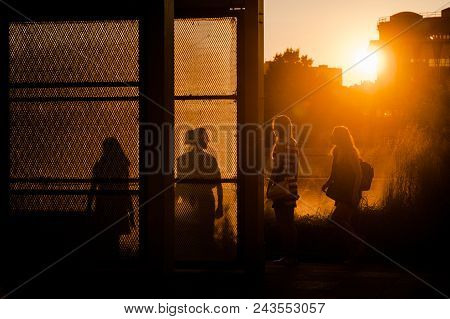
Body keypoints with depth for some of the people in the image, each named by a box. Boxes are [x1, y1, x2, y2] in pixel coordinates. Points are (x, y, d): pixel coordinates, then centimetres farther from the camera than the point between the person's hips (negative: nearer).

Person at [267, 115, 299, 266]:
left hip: (286, 191, -9)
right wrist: (272, 186, 20)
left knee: (287, 223, -5)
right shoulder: (280, 144, 17)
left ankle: (291, 256, -1)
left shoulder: (289, 145, -12)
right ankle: (287, 255, 16)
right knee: (282, 222, 11)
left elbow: (292, 170, -17)